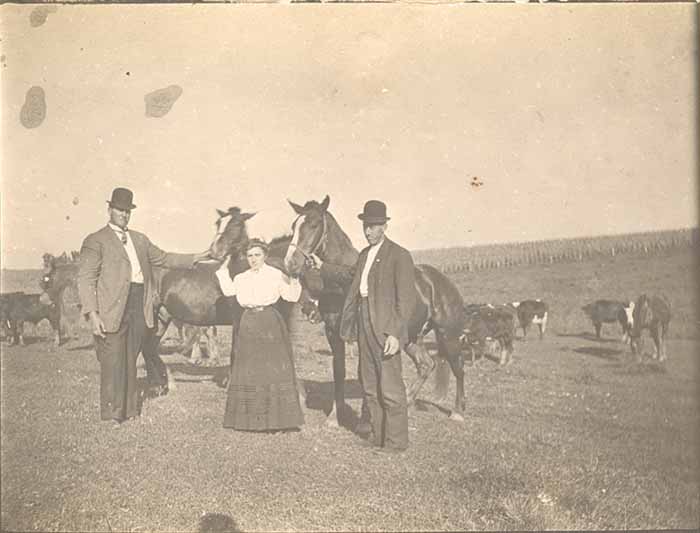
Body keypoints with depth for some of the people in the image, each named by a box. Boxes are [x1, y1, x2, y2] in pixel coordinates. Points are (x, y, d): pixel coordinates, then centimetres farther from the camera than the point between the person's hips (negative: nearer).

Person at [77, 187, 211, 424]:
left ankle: (128, 411, 23)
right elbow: (85, 279, -6)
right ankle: (112, 414, 11)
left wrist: (197, 258, 26)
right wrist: (92, 314, -15)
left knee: (130, 361, 11)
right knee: (113, 364, -2)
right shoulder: (96, 241, 0)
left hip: (140, 307, 5)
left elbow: (163, 258, 31)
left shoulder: (139, 239, 19)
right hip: (112, 311, -5)